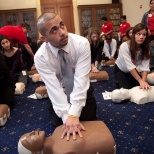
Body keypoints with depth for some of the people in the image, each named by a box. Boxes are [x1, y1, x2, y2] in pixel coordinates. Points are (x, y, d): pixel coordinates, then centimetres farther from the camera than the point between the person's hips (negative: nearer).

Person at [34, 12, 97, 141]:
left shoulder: (81, 43, -28)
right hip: (59, 99, 1)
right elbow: (54, 88, -31)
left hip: (82, 95, 0)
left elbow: (81, 79, -34)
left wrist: (74, 114, -41)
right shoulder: (41, 57, -25)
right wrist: (67, 116, -41)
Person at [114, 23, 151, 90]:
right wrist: (140, 80, -46)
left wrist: (143, 81, -44)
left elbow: (145, 67, -28)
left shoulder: (145, 48, -19)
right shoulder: (124, 46, -33)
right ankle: (119, 81, 12)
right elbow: (130, 66, -39)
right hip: (120, 69, -4)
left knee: (142, 88, -8)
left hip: (133, 71, 4)